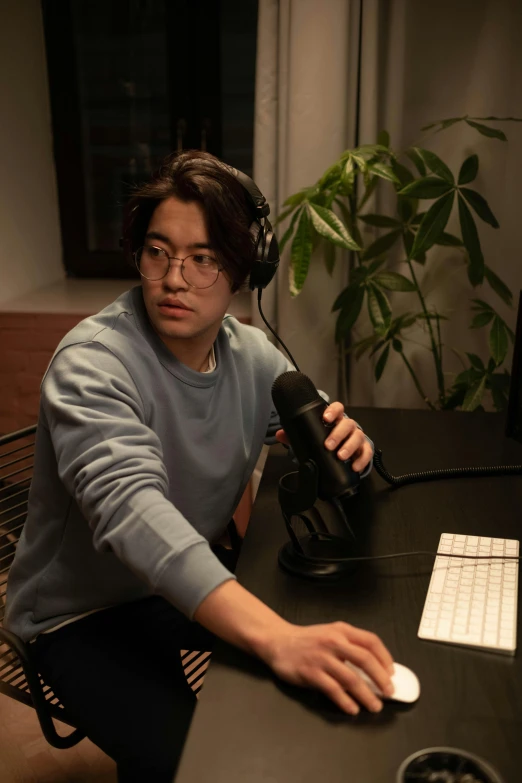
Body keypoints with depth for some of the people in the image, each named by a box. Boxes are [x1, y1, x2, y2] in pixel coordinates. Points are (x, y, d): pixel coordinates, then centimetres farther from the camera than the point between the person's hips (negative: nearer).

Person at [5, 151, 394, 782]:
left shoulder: (251, 355, -5)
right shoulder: (92, 364, -26)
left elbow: (327, 430, 2)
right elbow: (131, 508, -41)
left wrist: (347, 444, -25)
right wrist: (276, 637, -54)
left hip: (198, 579, 6)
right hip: (82, 612, -5)